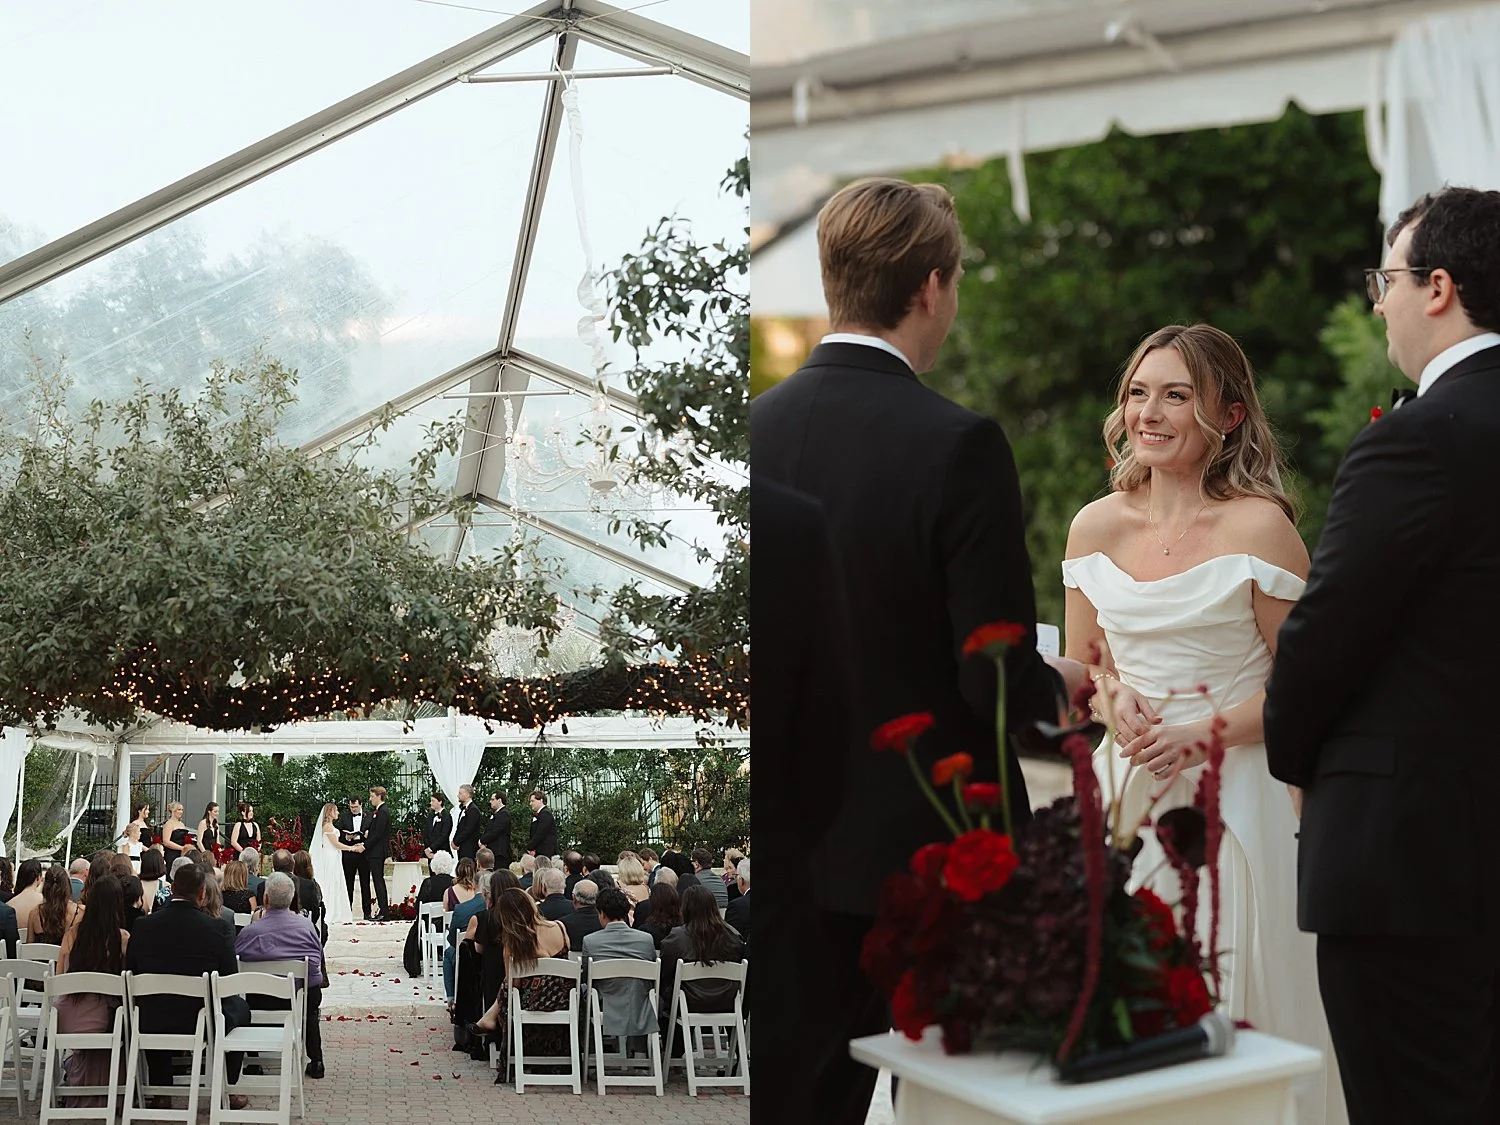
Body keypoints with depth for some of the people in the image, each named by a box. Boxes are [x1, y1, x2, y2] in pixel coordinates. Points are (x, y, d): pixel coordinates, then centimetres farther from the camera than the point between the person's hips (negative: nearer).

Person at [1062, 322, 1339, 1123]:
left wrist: (1202, 737, -17)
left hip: (1228, 795, -4)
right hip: (1123, 791, 4)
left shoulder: (1259, 526, -8)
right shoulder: (1095, 526, 5)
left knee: (1222, 1011, 0)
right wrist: (1115, 699, -6)